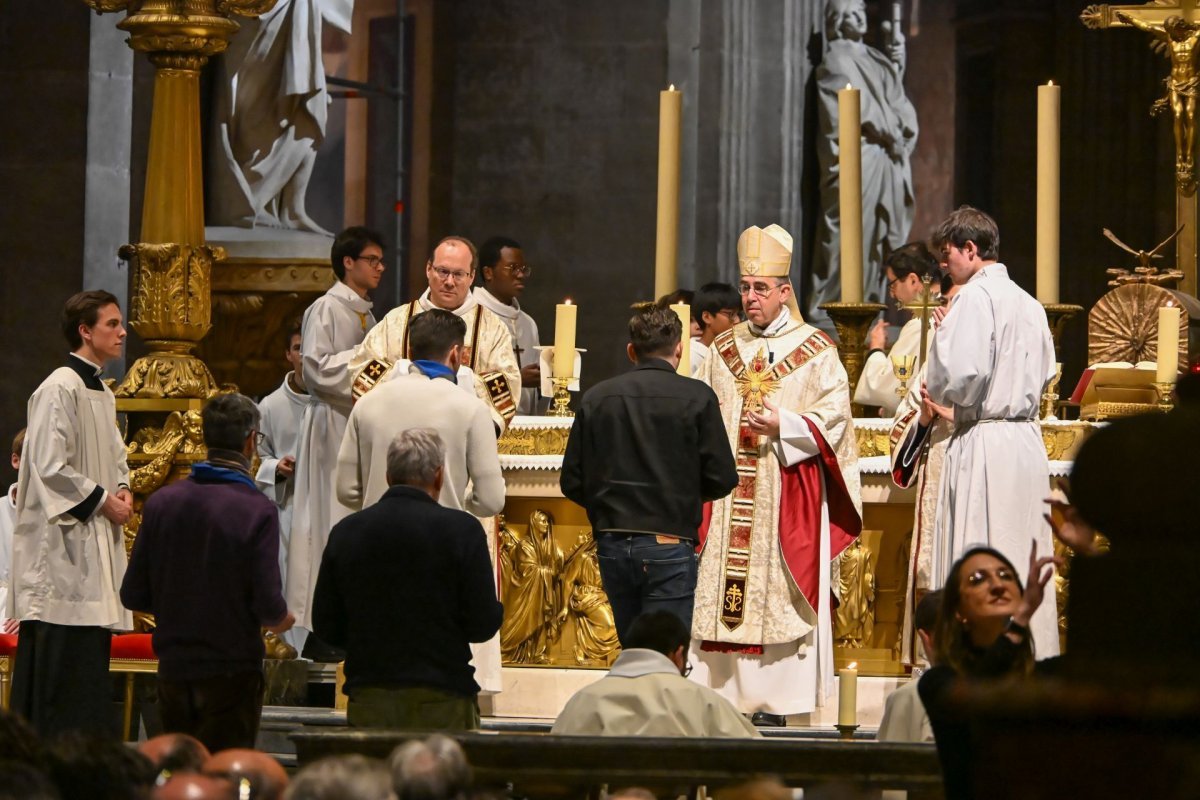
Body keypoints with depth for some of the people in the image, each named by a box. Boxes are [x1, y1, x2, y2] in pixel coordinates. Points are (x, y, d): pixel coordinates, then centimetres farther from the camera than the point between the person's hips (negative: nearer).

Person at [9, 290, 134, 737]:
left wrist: (122, 491, 7)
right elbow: (50, 467, -19)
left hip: (96, 540, 10)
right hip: (63, 538, -10)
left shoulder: (102, 393, 16)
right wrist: (102, 500, -13)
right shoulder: (59, 390, -13)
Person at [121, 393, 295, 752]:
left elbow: (133, 595, 2)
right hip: (231, 671, -4)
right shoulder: (257, 511, -13)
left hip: (173, 669, 4)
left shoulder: (161, 502, -1)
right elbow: (269, 606, -16)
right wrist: (281, 620, 7)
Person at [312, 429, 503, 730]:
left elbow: (327, 627, 5)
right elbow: (483, 625, -9)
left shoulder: (346, 532, 1)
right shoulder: (461, 530, -8)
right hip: (441, 699, -3)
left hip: (367, 698, 3)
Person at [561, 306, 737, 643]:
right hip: (669, 545, -4)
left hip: (612, 545, 4)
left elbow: (572, 483, 4)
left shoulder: (596, 397, 4)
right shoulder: (697, 397, -5)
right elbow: (722, 479, -6)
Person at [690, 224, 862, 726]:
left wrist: (783, 425, -16)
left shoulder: (815, 350, 2)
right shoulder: (724, 350, 14)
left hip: (788, 494, -4)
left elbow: (833, 418, -4)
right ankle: (721, 691, 1)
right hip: (728, 493, 4)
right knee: (720, 590, -2)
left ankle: (773, 702, -4)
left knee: (777, 592, -6)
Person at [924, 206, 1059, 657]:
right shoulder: (1028, 303, 14)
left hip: (985, 444, -8)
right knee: (1023, 564, 10)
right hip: (1027, 439, 8)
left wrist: (936, 391, 1)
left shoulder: (975, 295, -11)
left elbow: (961, 374, -19)